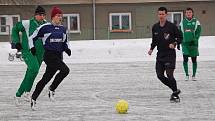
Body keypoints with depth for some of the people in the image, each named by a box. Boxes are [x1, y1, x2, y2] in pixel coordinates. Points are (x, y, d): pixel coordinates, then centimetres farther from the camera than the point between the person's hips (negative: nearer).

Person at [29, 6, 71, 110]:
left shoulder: (62, 29, 12)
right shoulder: (45, 27, -6)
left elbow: (65, 42, 26)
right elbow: (32, 38, 2)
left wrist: (67, 49, 6)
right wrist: (32, 47, -13)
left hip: (59, 56, 6)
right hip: (49, 55, -6)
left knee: (46, 79, 8)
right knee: (65, 70, -24)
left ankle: (33, 98, 19)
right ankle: (52, 89, -8)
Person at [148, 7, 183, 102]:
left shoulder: (171, 26, -7)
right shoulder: (155, 27, 7)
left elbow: (180, 37, -1)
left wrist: (174, 43, -18)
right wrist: (151, 49, 5)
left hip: (170, 54, -6)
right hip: (160, 54, 6)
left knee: (169, 74, -15)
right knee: (160, 75, 3)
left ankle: (175, 96, -4)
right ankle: (175, 90, 20)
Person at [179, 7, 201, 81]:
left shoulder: (196, 22, 3)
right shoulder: (182, 22, 9)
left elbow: (198, 32, -1)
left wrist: (195, 39, -15)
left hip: (193, 44, -1)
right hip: (185, 44, 1)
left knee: (194, 60, 4)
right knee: (185, 59, -7)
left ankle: (194, 75, 14)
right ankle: (186, 75, 5)